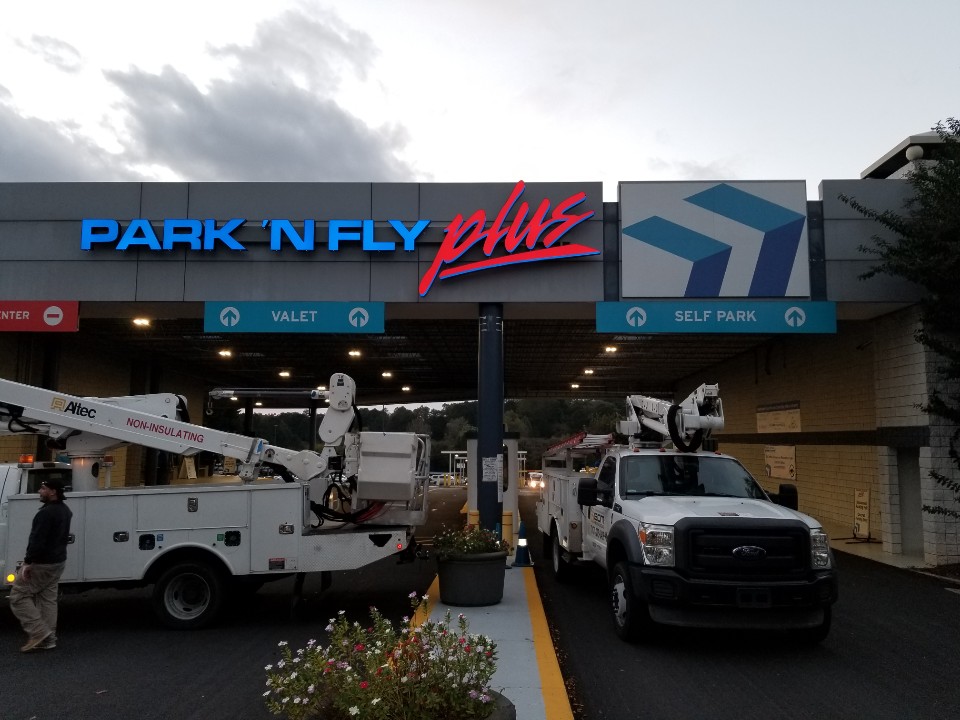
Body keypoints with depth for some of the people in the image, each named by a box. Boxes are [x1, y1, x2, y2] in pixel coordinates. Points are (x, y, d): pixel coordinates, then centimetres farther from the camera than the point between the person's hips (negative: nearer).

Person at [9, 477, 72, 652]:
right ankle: (48, 639, 14)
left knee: (18, 596, 3)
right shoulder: (65, 510, 10)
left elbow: (37, 540, -27)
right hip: (58, 561, 9)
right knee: (48, 599, 12)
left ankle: (39, 632, -2)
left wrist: (28, 562, -25)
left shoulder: (46, 513, -23)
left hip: (42, 563, -9)